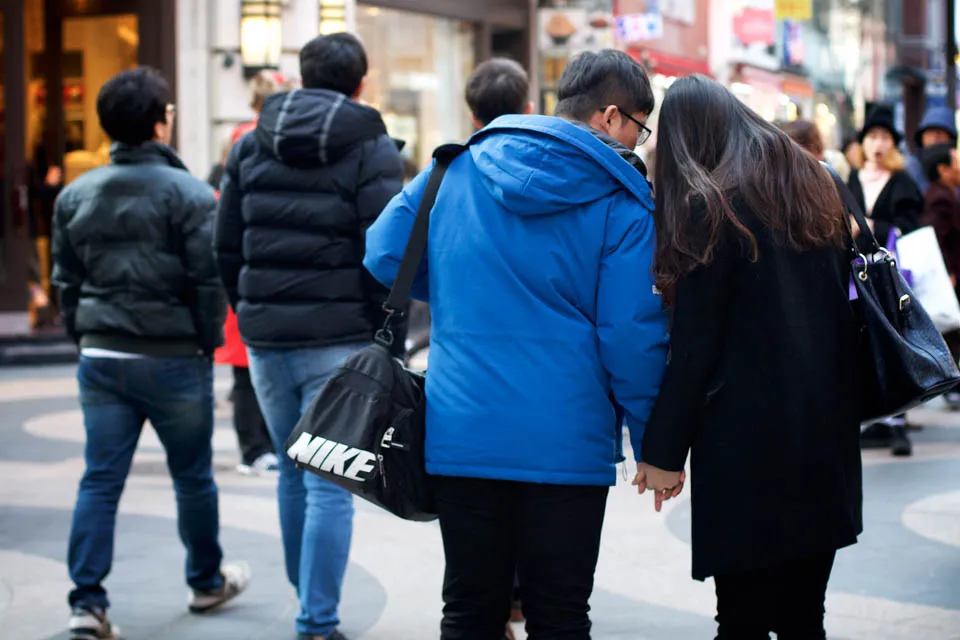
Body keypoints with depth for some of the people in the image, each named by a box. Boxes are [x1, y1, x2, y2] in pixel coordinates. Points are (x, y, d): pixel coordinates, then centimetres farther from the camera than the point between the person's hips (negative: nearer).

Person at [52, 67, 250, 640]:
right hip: (173, 359, -4)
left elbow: (67, 280, 12)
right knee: (193, 478, 13)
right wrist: (208, 344, 0)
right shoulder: (189, 194, -11)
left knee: (101, 481, 4)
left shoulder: (76, 195, 8)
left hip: (102, 358, 4)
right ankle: (208, 582, 30)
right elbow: (209, 279, -12)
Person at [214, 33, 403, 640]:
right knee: (330, 486, -1)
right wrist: (385, 335, -4)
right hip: (338, 341, -5)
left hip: (266, 338, 5)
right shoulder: (372, 150, -5)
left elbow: (227, 248, 10)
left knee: (294, 472, 20)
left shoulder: (251, 146, 10)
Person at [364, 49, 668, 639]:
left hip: (462, 433, 3)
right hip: (568, 444, -3)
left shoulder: (457, 169, 5)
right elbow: (633, 334, -9)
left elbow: (384, 256, 6)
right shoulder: (623, 202, -5)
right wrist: (653, 443, 1)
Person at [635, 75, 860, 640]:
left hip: (748, 442, -7)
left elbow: (694, 345, -11)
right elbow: (844, 311, 16)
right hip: (826, 432, 7)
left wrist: (664, 451, -5)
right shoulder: (819, 187, 12)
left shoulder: (709, 206, -9)